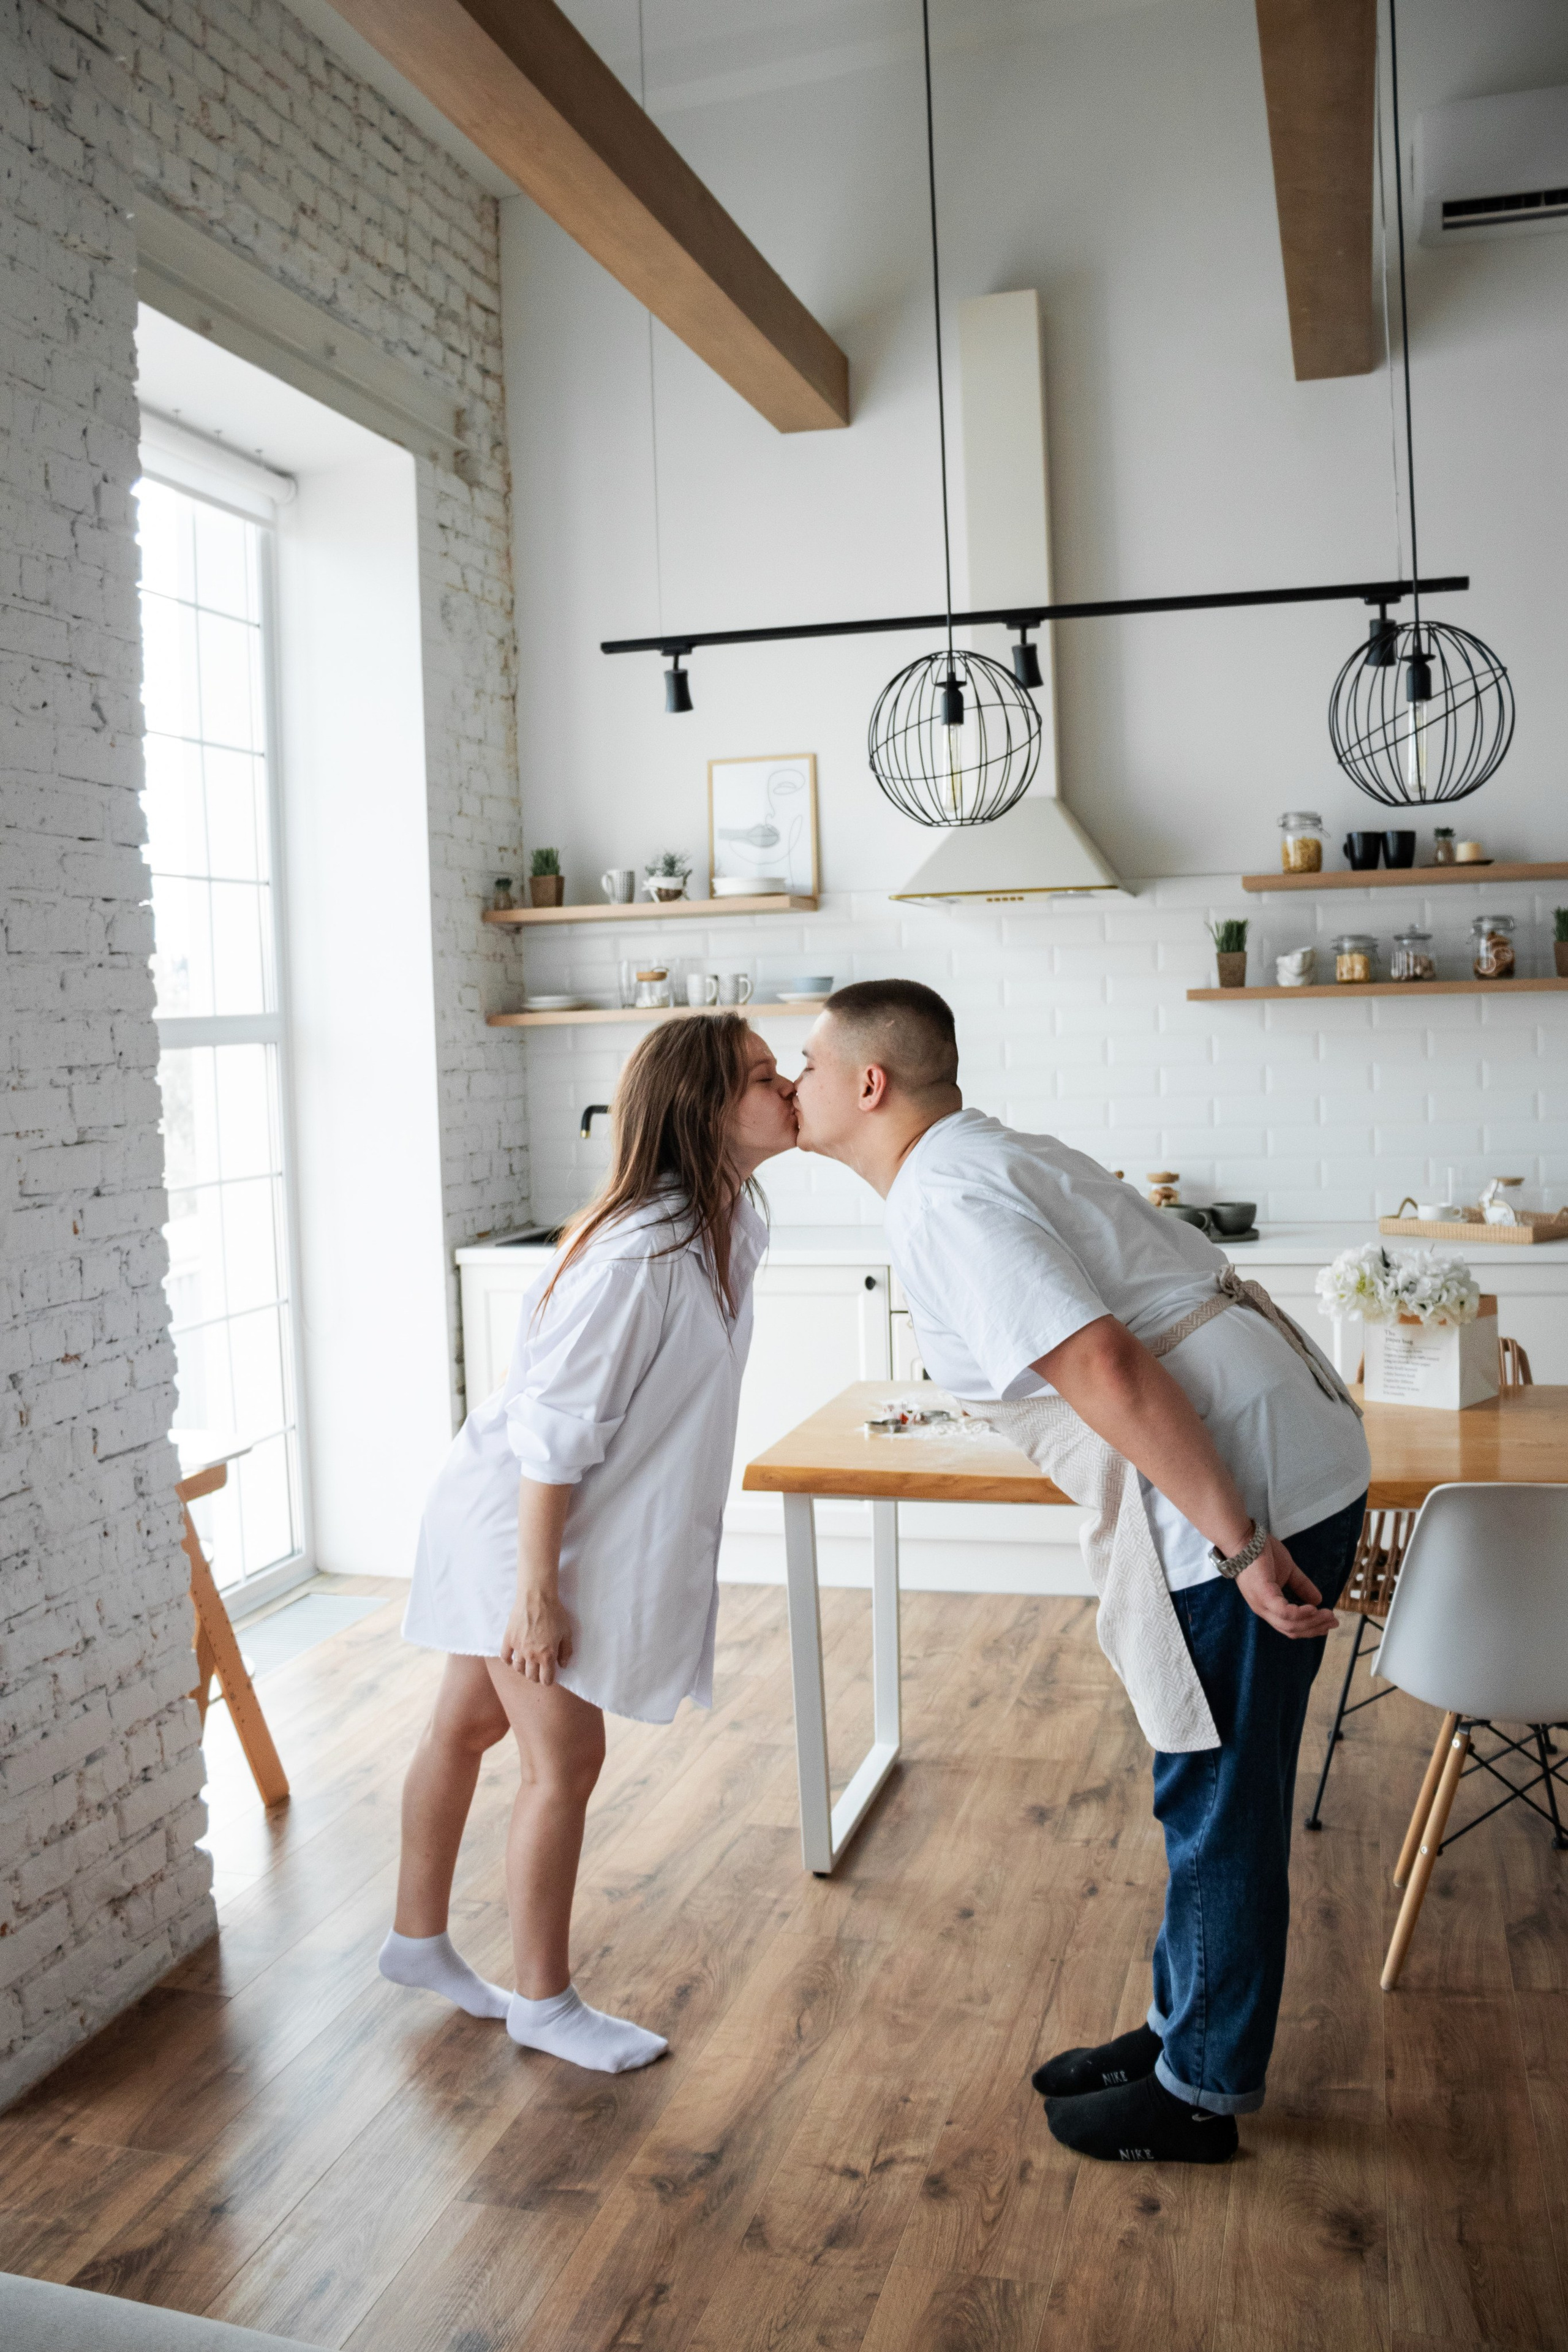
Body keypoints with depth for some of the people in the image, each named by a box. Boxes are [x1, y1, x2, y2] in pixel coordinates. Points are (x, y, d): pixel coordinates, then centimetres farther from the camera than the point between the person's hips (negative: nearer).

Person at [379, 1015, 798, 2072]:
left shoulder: (730, 1222, -2)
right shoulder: (639, 1254, -31)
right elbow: (554, 1427, -28)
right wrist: (536, 1590, -24)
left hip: (572, 1520, 9)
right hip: (520, 1522, -9)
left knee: (468, 1726, 21)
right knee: (565, 1763, 2)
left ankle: (419, 1939, 39)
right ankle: (546, 2001, 21)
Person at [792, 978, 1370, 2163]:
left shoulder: (944, 1203, -16)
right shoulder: (994, 1157, 16)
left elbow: (1106, 1370, -26)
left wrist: (1241, 1543, -23)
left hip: (1251, 1482, -10)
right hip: (1280, 1463, 10)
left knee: (1219, 1799, 5)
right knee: (1209, 1785, 21)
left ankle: (1201, 2094, 23)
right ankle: (1184, 2028, 37)